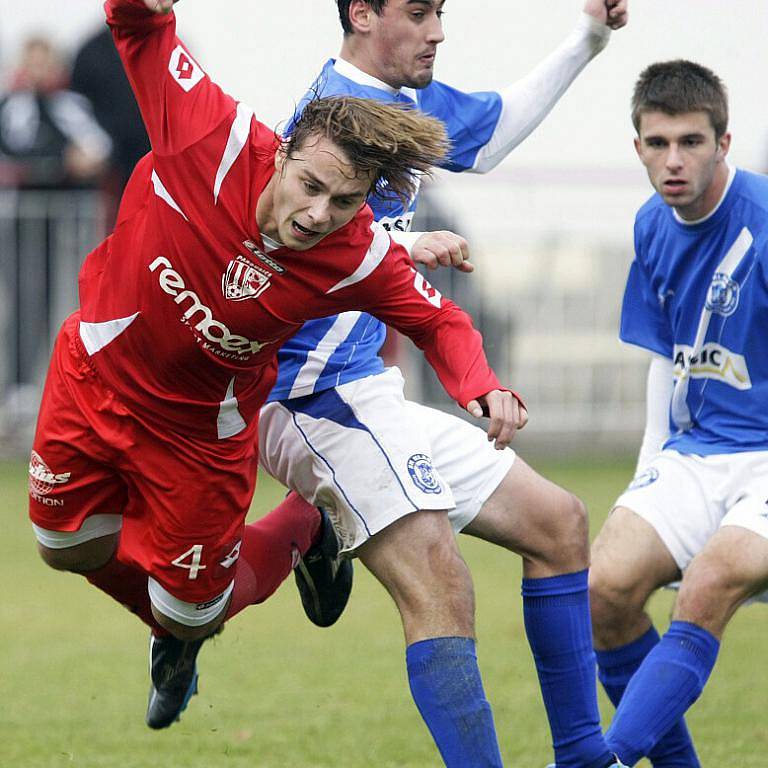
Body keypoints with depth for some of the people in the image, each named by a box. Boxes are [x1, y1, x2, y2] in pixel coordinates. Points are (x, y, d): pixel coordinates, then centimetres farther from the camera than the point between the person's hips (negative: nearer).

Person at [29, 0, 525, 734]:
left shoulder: (361, 259, -29)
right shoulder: (213, 138, -32)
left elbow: (438, 320, -9)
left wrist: (480, 386, -29)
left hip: (198, 424, -2)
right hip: (94, 372, 2)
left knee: (190, 610, 6)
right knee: (67, 544, 18)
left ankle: (299, 531, 38)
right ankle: (175, 635, 51)